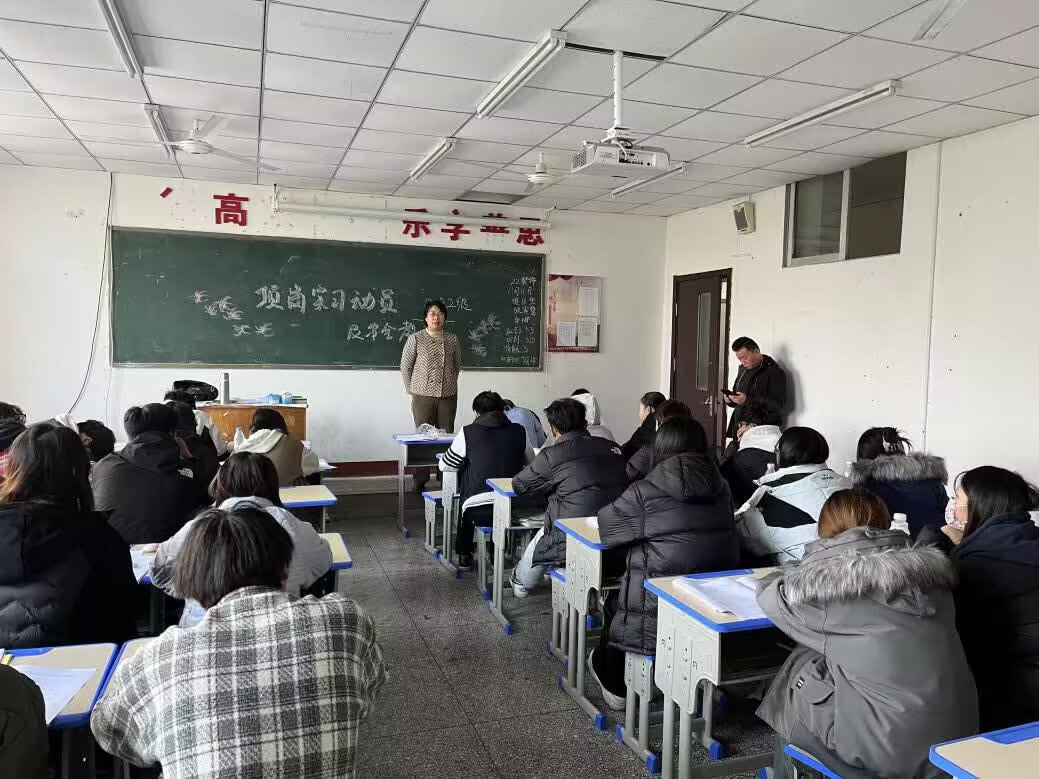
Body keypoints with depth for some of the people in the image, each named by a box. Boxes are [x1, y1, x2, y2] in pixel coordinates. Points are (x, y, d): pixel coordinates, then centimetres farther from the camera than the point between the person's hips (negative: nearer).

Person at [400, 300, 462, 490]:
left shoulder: (453, 340, 6)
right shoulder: (415, 339, -2)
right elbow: (405, 367, 5)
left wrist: (450, 384, 13)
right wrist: (412, 389, 5)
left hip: (448, 397, 3)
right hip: (423, 397, -2)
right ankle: (420, 482, 9)